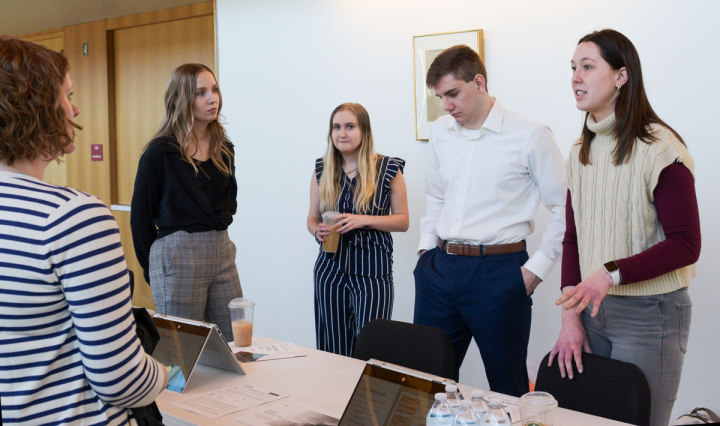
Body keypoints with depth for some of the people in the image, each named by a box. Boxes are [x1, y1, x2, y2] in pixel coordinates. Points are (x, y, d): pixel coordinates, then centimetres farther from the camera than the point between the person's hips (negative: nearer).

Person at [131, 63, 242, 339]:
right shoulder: (160, 152, -7)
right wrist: (152, 269, 3)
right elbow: (140, 215, -2)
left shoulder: (224, 148, 9)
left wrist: (216, 235, 12)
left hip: (221, 252, 6)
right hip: (177, 255, -5)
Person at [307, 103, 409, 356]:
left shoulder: (388, 169, -1)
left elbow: (403, 221, 0)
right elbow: (312, 217, 16)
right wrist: (317, 230, -8)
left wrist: (363, 220, -15)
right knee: (333, 348, 5)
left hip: (373, 270, -3)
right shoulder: (322, 170, 8)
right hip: (331, 266, 3)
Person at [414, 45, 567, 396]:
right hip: (439, 268, 5)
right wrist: (426, 248, 13)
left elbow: (563, 208, -5)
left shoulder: (530, 136, -7)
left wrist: (537, 268, -7)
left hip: (499, 272, -5)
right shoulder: (440, 132, 10)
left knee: (507, 387, 5)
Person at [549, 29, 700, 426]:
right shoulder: (581, 153, 7)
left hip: (648, 314, -6)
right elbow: (572, 239, 7)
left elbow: (685, 245, -15)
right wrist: (570, 317, 1)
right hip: (593, 308, 6)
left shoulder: (660, 148, -14)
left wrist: (611, 274, -25)